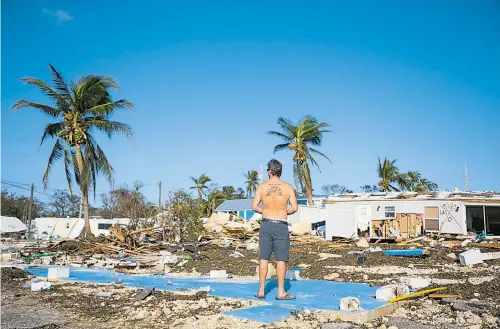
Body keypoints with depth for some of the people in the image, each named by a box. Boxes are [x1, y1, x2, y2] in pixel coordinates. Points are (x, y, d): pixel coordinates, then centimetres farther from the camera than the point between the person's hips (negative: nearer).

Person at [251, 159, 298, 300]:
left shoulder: (262, 186, -1)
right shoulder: (288, 187, -3)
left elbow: (254, 206, -4)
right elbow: (294, 208, -6)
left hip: (266, 224, 2)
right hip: (281, 226, -1)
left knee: (264, 258, 8)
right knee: (281, 259, 4)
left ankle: (261, 291, 13)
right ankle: (281, 292, 7)